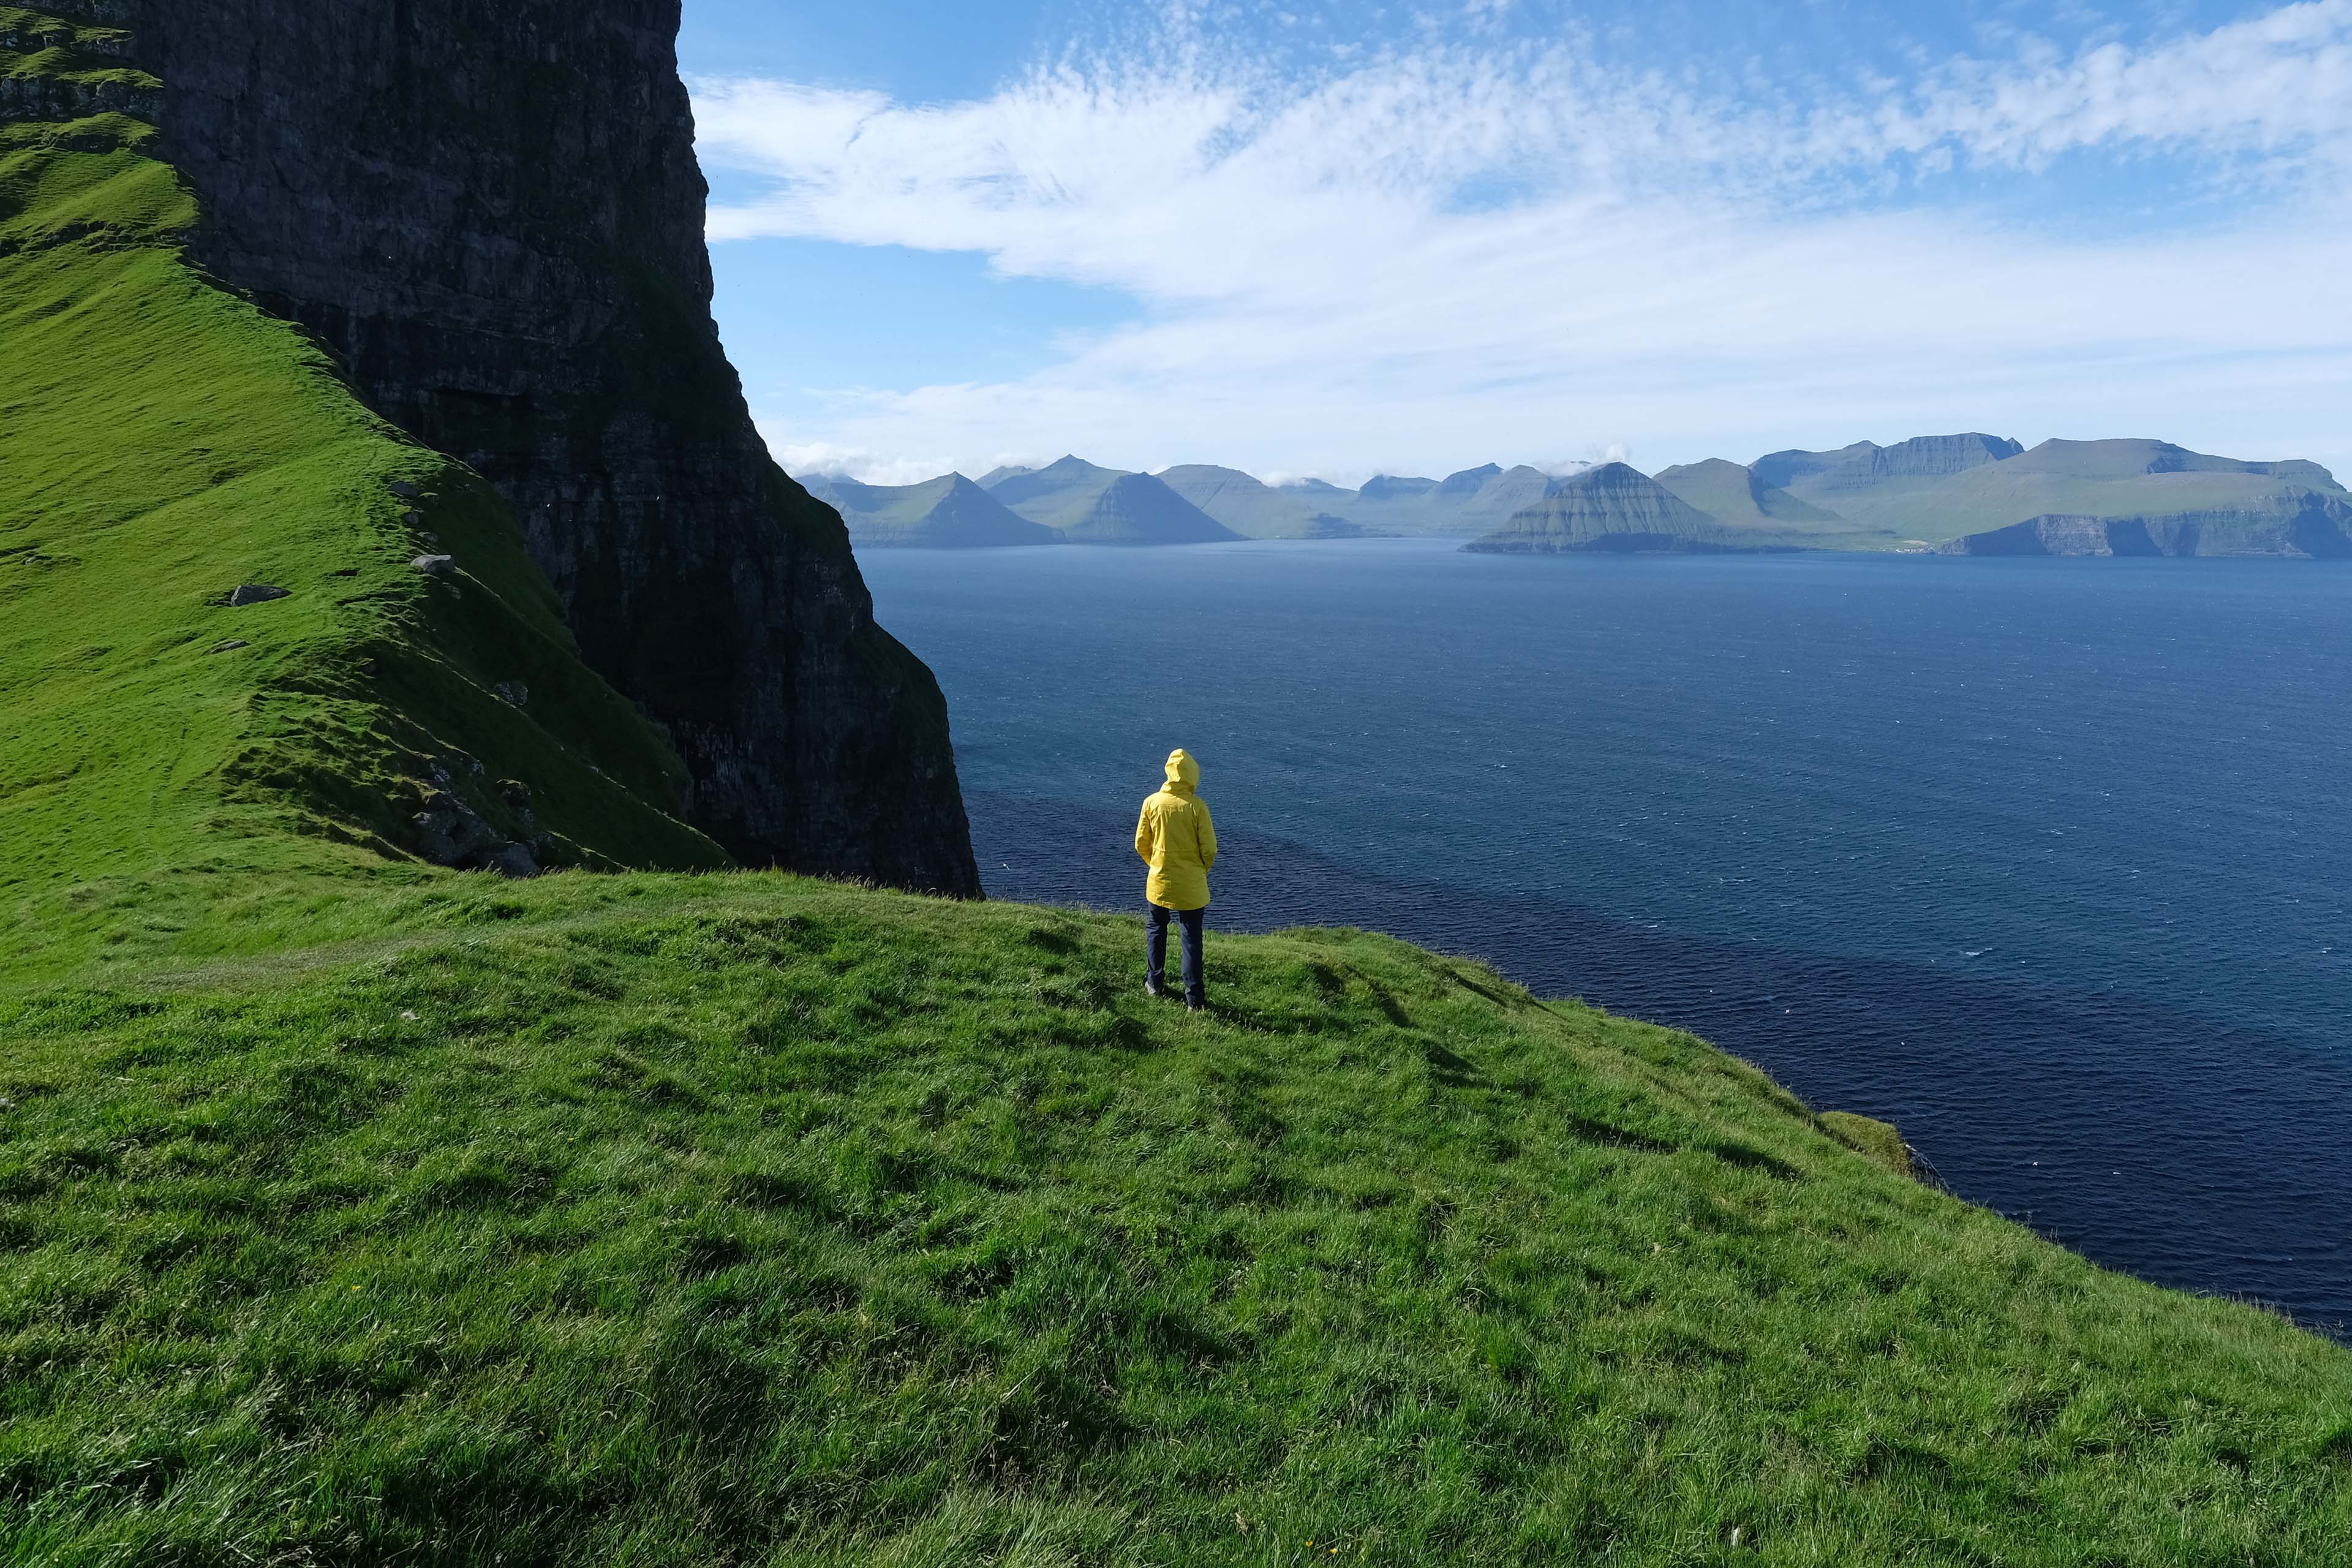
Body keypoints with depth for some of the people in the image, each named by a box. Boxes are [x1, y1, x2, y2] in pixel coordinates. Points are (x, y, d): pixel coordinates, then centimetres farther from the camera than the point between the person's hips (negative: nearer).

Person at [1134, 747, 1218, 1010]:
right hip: (1191, 886, -2)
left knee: (1157, 930, 22)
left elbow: (1141, 844, 1)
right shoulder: (1197, 806, -15)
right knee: (1192, 939, 6)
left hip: (1159, 881, 2)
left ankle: (1155, 983, 30)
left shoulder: (1152, 803, -7)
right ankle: (1195, 998, 7)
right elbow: (1209, 848, -11)